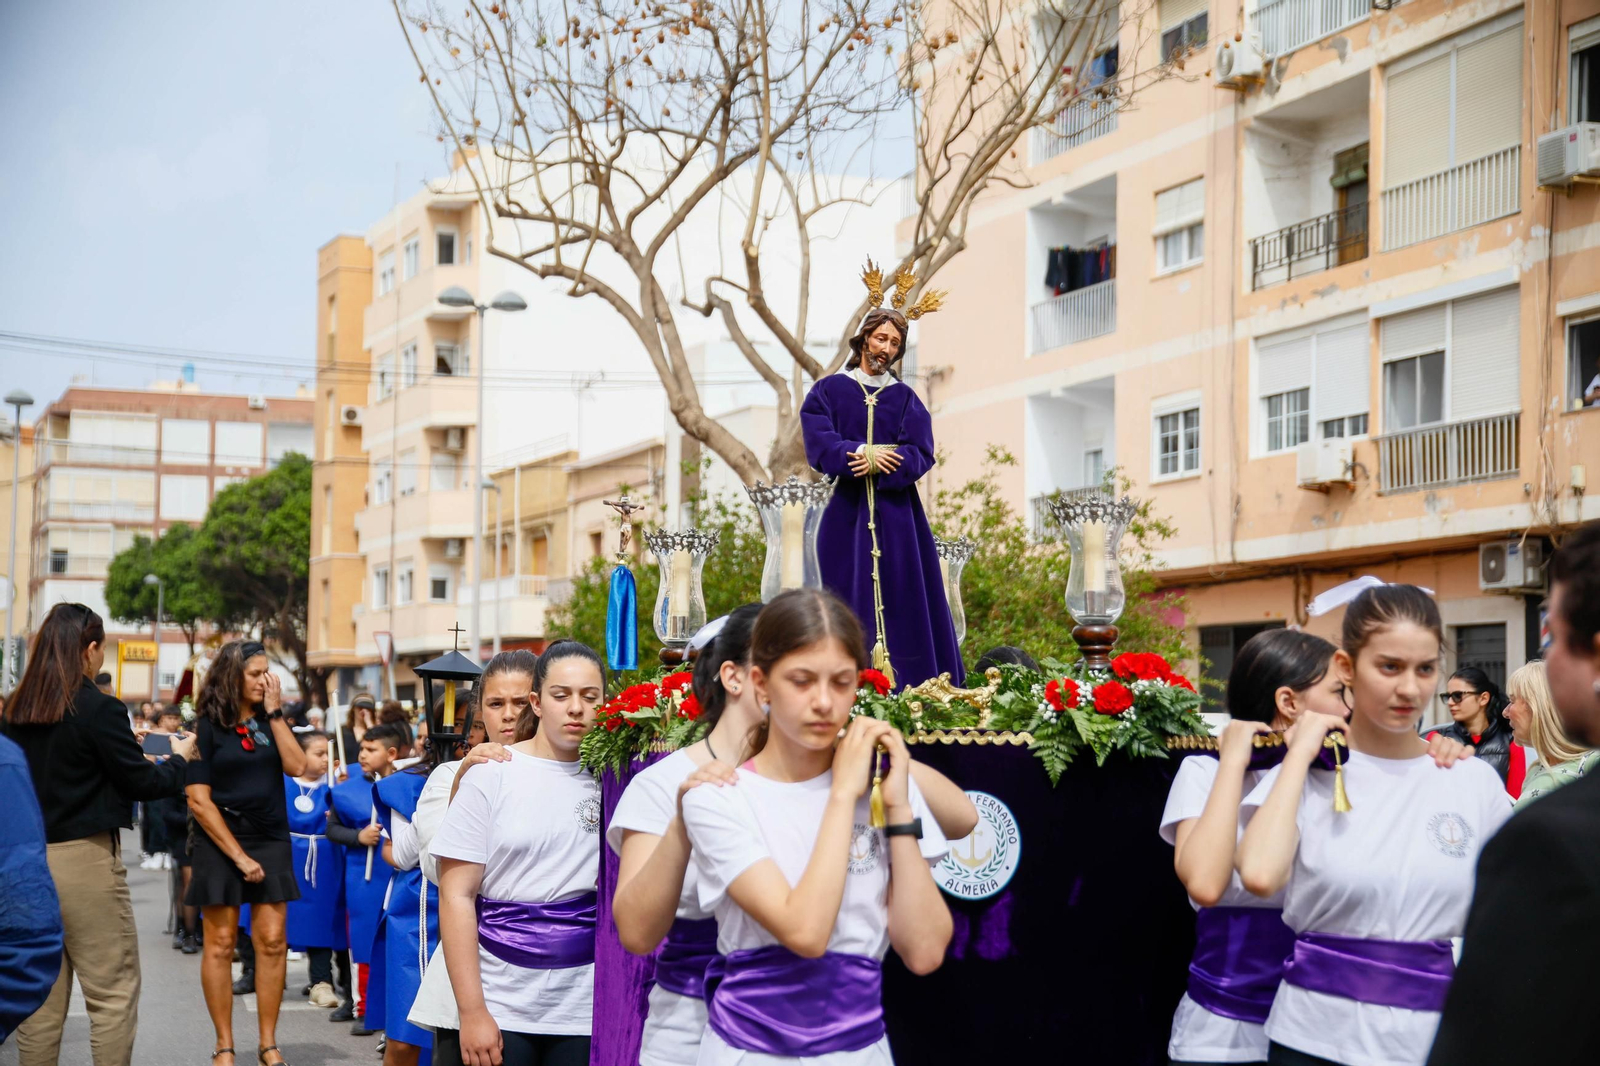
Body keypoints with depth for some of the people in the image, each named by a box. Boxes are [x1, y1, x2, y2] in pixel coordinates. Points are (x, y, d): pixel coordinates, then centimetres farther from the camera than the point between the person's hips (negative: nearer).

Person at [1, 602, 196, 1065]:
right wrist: (180, 759, 12)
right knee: (113, 993, 1)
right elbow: (141, 783, -7)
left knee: (41, 995, 11)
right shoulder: (98, 709, -13)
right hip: (83, 858, -7)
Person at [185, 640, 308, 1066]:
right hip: (220, 839, -4)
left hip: (270, 838, 4)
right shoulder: (208, 727, -4)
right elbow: (199, 800, -8)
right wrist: (238, 855, -12)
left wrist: (275, 713, -5)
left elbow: (296, 766, -6)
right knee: (220, 942, -2)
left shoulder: (269, 721, 9)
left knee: (272, 940, -2)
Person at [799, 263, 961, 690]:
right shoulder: (829, 390, 7)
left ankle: (910, 689, 0)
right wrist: (865, 454, -17)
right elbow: (819, 446, -6)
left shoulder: (905, 398, 10)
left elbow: (920, 455, -2)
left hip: (898, 514, 1)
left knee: (903, 600, -1)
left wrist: (873, 463, -16)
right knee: (852, 601, -2)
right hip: (847, 514, -1)